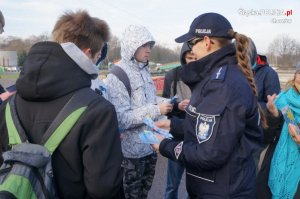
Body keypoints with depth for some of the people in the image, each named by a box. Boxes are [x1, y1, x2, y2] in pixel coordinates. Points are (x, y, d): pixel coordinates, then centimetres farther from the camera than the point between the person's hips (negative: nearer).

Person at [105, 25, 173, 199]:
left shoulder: (145, 71, 4)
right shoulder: (117, 77, -18)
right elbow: (121, 119, -23)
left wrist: (165, 105, -4)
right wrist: (156, 110, -24)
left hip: (150, 146, 7)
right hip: (131, 151, -7)